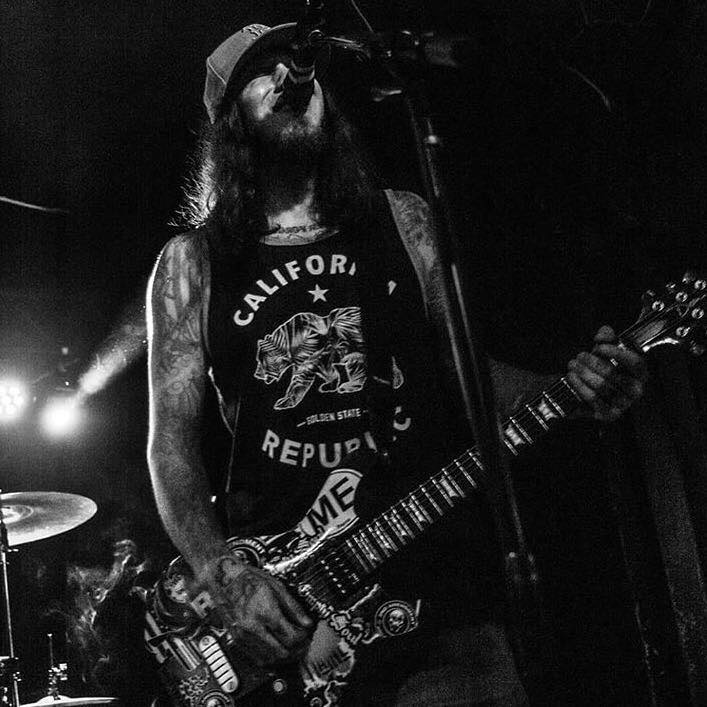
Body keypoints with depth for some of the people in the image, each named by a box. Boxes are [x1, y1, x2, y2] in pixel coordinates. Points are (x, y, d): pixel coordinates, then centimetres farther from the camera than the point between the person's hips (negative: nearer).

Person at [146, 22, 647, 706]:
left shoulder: (402, 222, 11)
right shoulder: (191, 263, 6)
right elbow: (171, 441, 2)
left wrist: (575, 391, -7)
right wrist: (224, 579, -12)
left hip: (435, 576, 2)